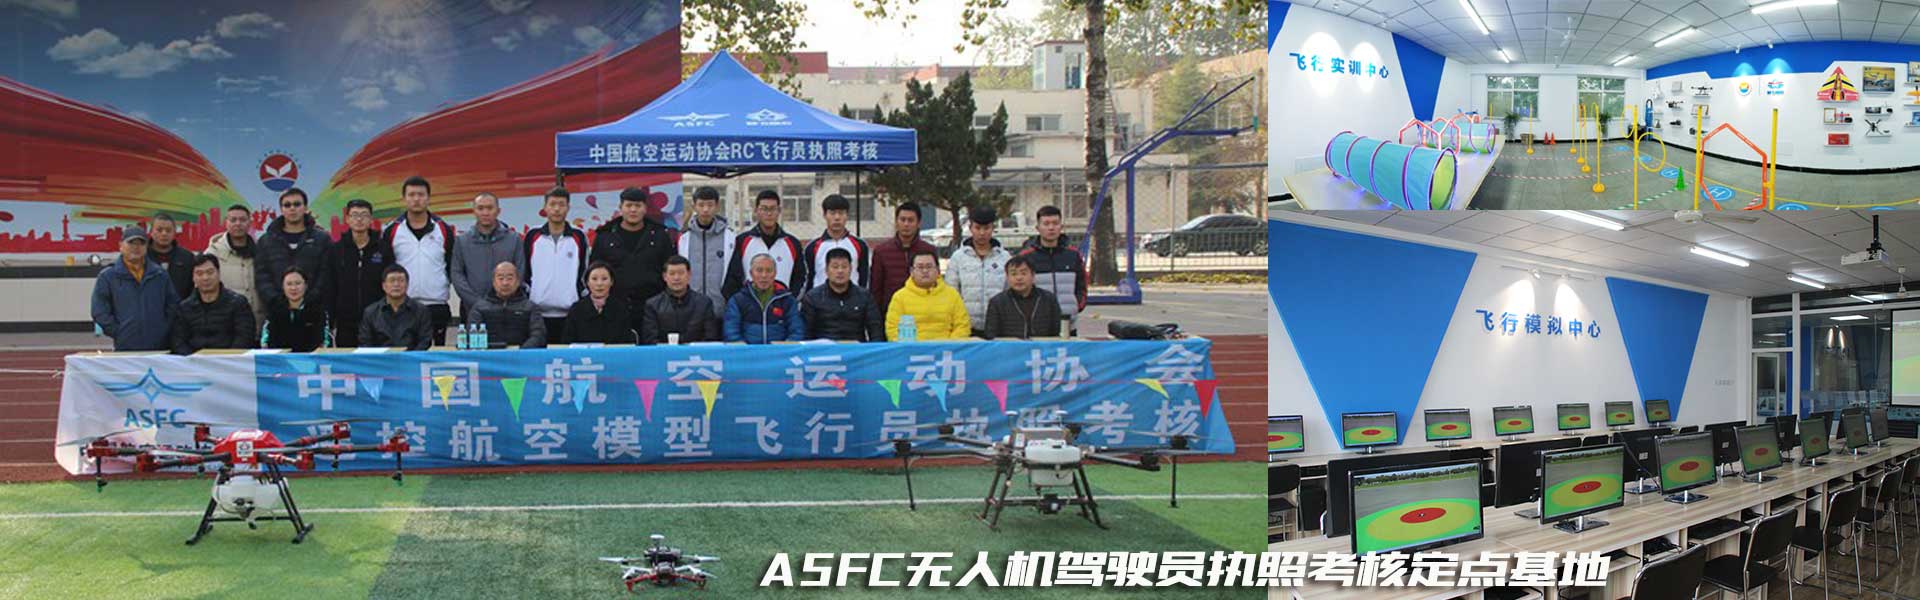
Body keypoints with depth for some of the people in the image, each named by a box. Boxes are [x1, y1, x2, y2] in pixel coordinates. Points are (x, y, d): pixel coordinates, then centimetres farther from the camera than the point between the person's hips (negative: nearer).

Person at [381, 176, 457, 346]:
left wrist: (446, 288, 3)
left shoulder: (444, 230, 5)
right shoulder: (391, 231, 4)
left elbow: (453, 267, 10)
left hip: (437, 307, 0)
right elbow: (382, 269, 8)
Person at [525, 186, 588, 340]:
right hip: (538, 314, 1)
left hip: (569, 314, 0)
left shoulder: (579, 238, 5)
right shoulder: (533, 237, 6)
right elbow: (524, 273, 10)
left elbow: (585, 273, 9)